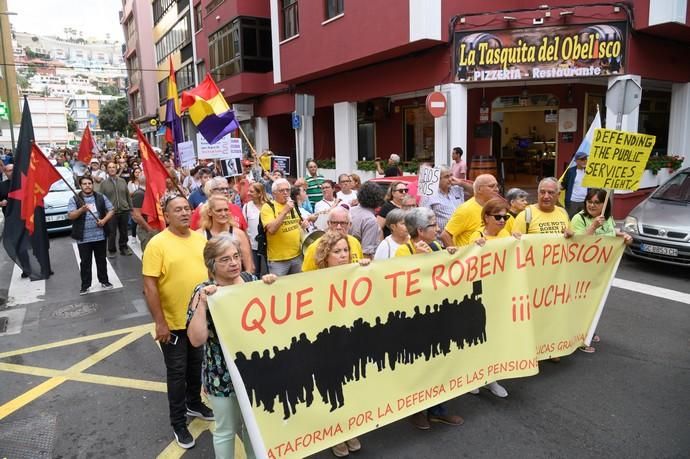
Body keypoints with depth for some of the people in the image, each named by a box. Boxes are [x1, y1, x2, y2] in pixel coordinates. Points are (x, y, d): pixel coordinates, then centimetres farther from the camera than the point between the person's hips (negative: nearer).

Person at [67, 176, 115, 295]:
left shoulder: (101, 197, 5)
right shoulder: (74, 199, -2)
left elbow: (111, 210, 7)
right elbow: (70, 216, -11)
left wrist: (104, 220, -11)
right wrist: (81, 210, -28)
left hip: (100, 236, 2)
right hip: (83, 238, -2)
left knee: (101, 260, 13)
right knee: (85, 262, 6)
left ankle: (104, 280, 26)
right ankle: (85, 285, 16)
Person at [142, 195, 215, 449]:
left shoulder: (200, 239, 2)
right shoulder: (157, 243, -15)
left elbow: (211, 271, 11)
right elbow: (149, 285, -17)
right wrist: (160, 322, -19)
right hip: (173, 322, -5)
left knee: (197, 365, 21)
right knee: (177, 372, 8)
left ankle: (194, 403, 43)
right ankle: (178, 422, 24)